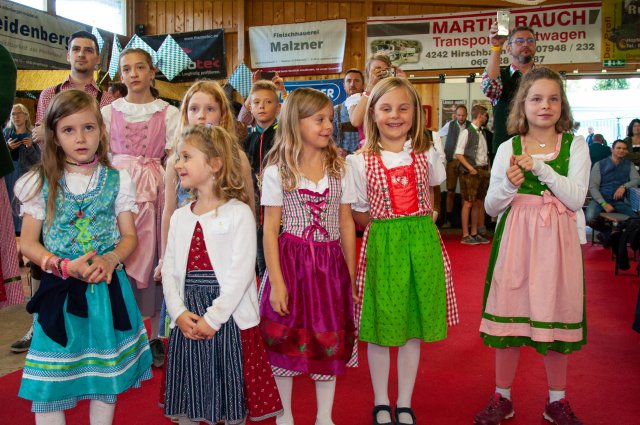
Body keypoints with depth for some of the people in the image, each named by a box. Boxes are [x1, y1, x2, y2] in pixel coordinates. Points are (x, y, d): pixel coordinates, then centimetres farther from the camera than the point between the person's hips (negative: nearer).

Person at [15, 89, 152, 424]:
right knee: (49, 384, 5)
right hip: (60, 289, 0)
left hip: (108, 286, 1)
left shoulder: (118, 180, 1)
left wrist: (110, 259, -17)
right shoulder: (40, 183, -1)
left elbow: (129, 236, 4)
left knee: (106, 373, 13)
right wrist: (66, 267, -17)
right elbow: (28, 243, -1)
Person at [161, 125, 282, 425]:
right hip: (187, 321, 5)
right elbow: (169, 270, 7)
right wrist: (179, 313, -6)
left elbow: (240, 272, -14)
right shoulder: (180, 217, 11)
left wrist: (213, 318, -16)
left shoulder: (239, 213, -7)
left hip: (228, 319, -5)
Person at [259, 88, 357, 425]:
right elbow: (270, 229, -5)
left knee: (330, 341, 9)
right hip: (291, 261, -2)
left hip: (330, 264, 3)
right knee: (286, 340, 7)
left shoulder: (339, 167, 4)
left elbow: (346, 224, 7)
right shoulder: (277, 171, -4)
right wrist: (276, 282, -10)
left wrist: (351, 276, 6)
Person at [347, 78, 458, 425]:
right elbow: (359, 216, 1)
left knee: (413, 329, 10)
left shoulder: (427, 157, 3)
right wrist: (390, 225, -7)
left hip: (422, 243, 2)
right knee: (380, 327, 6)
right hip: (381, 246, -2)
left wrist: (417, 222, 7)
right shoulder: (360, 162, -4)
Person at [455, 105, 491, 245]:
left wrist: (488, 169, 9)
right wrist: (471, 169, -16)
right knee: (468, 203, -4)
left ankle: (474, 233, 18)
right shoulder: (466, 132, -8)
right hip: (471, 172, -8)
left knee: (478, 203, 10)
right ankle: (466, 235, 2)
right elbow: (458, 155, -13)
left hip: (483, 171, 8)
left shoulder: (482, 133, 15)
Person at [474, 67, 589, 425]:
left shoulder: (575, 145, 3)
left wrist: (541, 168, -15)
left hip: (559, 239, 0)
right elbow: (491, 206, 3)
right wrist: (508, 184, -17)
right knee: (509, 313, 4)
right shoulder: (508, 148, 4)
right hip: (516, 238, 0)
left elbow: (576, 199, -8)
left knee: (556, 315, 7)